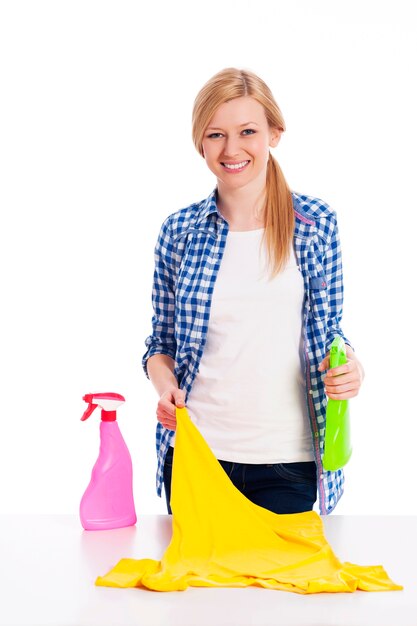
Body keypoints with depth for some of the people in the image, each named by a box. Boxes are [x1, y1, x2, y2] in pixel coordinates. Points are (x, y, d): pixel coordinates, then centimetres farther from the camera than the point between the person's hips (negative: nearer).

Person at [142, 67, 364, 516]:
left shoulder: (316, 223, 0)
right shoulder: (179, 231, 1)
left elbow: (328, 328, 8)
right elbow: (162, 339, 9)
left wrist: (348, 367, -13)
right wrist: (164, 383, -11)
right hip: (193, 451, 1)